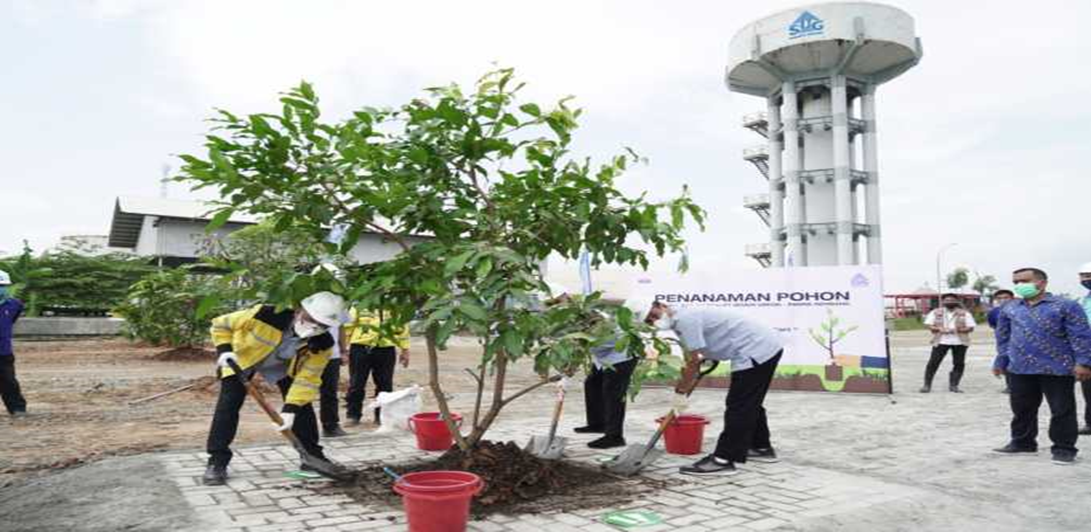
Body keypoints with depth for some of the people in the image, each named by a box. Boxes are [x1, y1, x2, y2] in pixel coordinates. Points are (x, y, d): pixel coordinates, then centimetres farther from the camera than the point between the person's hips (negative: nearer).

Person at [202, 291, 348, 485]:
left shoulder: (322, 345, -31)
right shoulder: (265, 316, -41)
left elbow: (307, 379, -23)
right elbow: (221, 324, -24)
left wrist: (291, 408, -31)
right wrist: (225, 350, -37)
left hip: (284, 367, 2)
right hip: (242, 358, -2)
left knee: (302, 406, -4)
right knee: (228, 404, -13)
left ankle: (313, 456, 10)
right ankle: (217, 462, -1)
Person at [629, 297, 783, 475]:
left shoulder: (685, 319, -19)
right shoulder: (680, 320, 12)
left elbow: (693, 362, -16)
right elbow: (692, 361, 23)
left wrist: (680, 393, -7)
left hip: (756, 351, -10)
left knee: (738, 407, -8)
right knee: (750, 404, 23)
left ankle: (723, 460, -6)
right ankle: (761, 447, 36)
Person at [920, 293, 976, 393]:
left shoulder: (964, 314, 7)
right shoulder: (936, 312, 8)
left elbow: (970, 328, 1)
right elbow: (929, 325, 4)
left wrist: (956, 330, -14)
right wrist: (939, 329, -14)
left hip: (959, 342, 1)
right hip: (941, 341, -1)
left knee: (959, 363, 2)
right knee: (933, 362, -5)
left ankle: (953, 385, 14)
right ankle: (927, 385, 1)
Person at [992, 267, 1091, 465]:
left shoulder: (1066, 306, -4)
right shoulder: (1009, 309, 9)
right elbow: (1003, 338, 16)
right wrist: (1000, 361, 15)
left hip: (1057, 369, -4)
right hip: (1020, 369, 4)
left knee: (1062, 411, 5)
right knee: (1021, 409, 13)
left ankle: (1064, 448, 16)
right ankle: (1022, 442, 27)